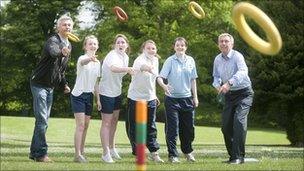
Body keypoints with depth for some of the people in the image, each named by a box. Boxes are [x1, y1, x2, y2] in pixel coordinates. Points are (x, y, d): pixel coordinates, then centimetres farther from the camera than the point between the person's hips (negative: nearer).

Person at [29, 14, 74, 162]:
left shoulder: (69, 46, 10)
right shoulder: (53, 40, -16)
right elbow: (53, 51, -42)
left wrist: (63, 85, 13)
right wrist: (61, 52, -63)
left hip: (50, 86, 8)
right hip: (39, 84, -8)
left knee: (44, 121, 10)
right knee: (42, 120, -12)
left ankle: (34, 152, 17)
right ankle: (41, 153, -9)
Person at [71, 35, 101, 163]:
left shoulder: (97, 63, 9)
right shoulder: (82, 58, -12)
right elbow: (83, 62, -40)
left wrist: (98, 99, 11)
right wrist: (90, 58, -63)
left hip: (89, 95, 7)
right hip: (78, 95, -7)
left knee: (86, 125, 9)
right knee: (80, 125, -13)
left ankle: (81, 152, 17)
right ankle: (78, 155, -15)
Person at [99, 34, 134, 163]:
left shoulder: (125, 57, 3)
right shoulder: (112, 55, -23)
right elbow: (113, 68, -47)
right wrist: (126, 69, -62)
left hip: (117, 92, 8)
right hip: (106, 92, -8)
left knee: (114, 120, 19)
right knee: (106, 122, -4)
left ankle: (112, 148, 33)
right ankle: (106, 153, 0)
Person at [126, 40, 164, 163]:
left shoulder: (155, 61, 6)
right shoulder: (140, 60, -18)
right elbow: (140, 65, -45)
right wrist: (147, 68, -67)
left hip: (150, 98, 6)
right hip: (136, 98, -5)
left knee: (151, 127, 8)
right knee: (134, 127, 2)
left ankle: (153, 153, 15)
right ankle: (137, 153, 13)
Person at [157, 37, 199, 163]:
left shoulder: (190, 61, 6)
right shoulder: (170, 61, -6)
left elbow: (193, 80, 13)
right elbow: (160, 77, -15)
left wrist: (195, 97, 12)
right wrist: (164, 85, -36)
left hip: (187, 98, 4)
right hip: (172, 98, -4)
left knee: (188, 127, 10)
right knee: (172, 128, -3)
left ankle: (187, 151, 30)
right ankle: (172, 155, 4)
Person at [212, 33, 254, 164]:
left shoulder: (237, 56, -17)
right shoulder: (217, 59, 3)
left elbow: (243, 72, -34)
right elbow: (216, 76, 14)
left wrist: (229, 83, -48)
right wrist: (217, 85, -9)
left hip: (243, 93, -7)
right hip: (229, 95, 7)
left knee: (239, 120, -22)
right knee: (225, 125, 5)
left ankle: (239, 157, -19)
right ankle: (232, 156, 20)